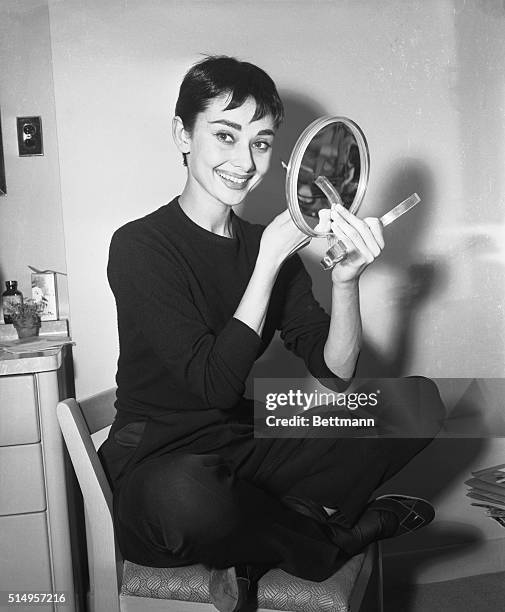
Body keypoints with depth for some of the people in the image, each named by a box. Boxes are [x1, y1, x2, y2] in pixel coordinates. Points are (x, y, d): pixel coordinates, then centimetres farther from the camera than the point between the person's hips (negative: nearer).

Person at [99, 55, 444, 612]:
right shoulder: (139, 245, -11)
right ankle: (336, 533, -8)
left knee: (418, 399, -4)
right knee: (186, 495, -41)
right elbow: (215, 383, -21)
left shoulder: (267, 245, 7)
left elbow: (335, 374, -1)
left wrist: (346, 279, -18)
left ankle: (255, 547, -13)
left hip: (249, 448, 6)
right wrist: (270, 258, -22)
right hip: (159, 458, -5)